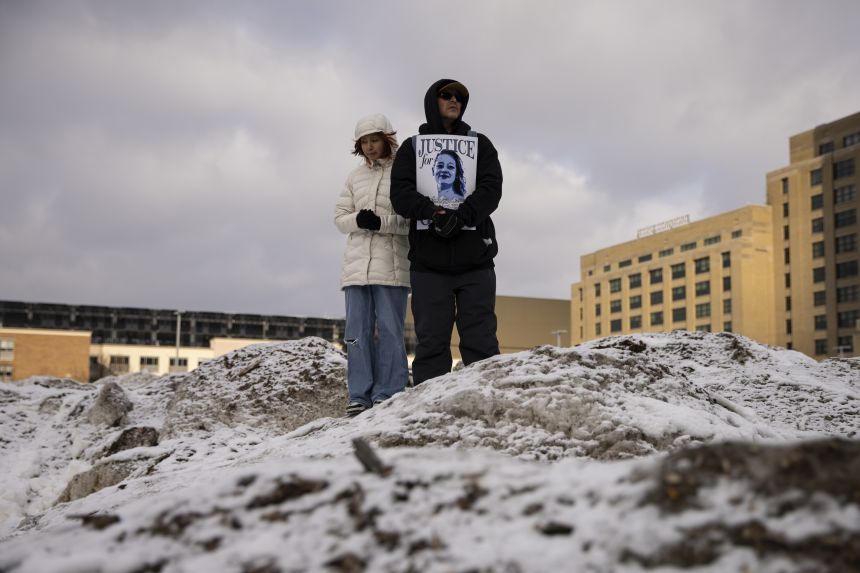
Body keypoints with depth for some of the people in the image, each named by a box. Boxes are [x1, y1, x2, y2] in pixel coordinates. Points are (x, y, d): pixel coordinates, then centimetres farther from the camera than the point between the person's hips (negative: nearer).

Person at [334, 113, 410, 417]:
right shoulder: (355, 177, 17)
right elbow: (339, 217, 15)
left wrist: (382, 222, -17)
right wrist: (358, 220, -6)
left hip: (392, 265, -5)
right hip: (357, 264, 5)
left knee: (389, 331, -4)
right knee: (357, 332, 3)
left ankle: (388, 395, 2)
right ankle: (360, 396, 8)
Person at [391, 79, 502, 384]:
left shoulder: (480, 144, 16)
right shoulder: (411, 147, 15)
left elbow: (491, 188, 0)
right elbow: (401, 193, -1)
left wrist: (460, 216, -19)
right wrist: (432, 212, -21)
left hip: (475, 259, 0)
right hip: (428, 261, 0)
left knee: (480, 342, -1)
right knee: (431, 343, 0)